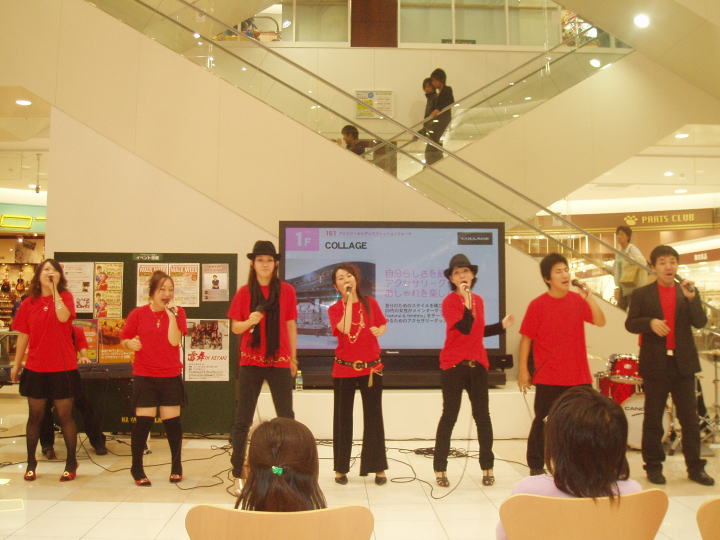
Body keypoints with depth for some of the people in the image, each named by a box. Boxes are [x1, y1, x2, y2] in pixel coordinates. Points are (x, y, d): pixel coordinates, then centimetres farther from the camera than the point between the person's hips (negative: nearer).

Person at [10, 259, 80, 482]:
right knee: (35, 416, 12)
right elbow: (23, 336, 8)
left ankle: (71, 463, 17)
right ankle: (31, 463, 26)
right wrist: (16, 364, 9)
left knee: (65, 416, 4)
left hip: (63, 369, -2)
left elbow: (63, 317, -25)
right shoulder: (28, 303, 3)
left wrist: (54, 289, -20)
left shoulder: (65, 296, -4)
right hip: (35, 369, 3)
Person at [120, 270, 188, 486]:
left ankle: (176, 467, 22)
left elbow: (174, 341, -14)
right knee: (143, 421, -2)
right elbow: (124, 339, 6)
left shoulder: (178, 312, -1)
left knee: (172, 421, 5)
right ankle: (137, 469, 15)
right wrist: (130, 343, -16)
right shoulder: (138, 314, -1)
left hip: (170, 376, 1)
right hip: (144, 376, 0)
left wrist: (171, 314, -19)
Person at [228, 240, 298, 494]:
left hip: (279, 361, 0)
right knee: (243, 419, 4)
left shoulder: (286, 290, 1)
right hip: (250, 361, 0)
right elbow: (235, 328, 4)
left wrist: (293, 357, 7)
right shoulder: (243, 292, 1)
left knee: (286, 417, 4)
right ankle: (238, 473, 11)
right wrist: (249, 321, -18)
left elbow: (291, 325, 7)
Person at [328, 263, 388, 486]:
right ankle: (341, 468, 17)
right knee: (343, 419, 6)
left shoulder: (370, 303, 3)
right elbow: (345, 329, -22)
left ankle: (378, 468, 15)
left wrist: (378, 330, -8)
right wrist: (349, 300, -18)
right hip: (344, 369, -1)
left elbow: (382, 325, 16)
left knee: (374, 418, 6)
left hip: (372, 368, 1)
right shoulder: (334, 309, -3)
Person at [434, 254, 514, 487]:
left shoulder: (478, 300, 10)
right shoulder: (449, 301, -9)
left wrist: (501, 325, 13)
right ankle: (440, 469, 9)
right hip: (453, 365, -5)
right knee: (450, 415, -1)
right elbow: (464, 328, -22)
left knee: (482, 415, 8)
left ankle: (487, 467, 20)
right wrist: (466, 301, -27)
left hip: (478, 364, 5)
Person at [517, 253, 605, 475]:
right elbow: (526, 339, -5)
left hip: (578, 376, 4)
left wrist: (589, 298, -18)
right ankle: (536, 466, 17)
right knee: (543, 423, 5)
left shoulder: (578, 300, 3)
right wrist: (523, 371, -6)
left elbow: (600, 322, -6)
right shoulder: (537, 305, -8)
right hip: (548, 378, -3)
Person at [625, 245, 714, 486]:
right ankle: (653, 466, 16)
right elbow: (630, 324, -3)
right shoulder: (641, 294, 2)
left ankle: (695, 467, 16)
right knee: (653, 418, 6)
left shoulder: (688, 292, 8)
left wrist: (692, 298, -17)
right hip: (655, 364, -2)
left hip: (683, 363, 2)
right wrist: (650, 322, -22)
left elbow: (700, 323, -3)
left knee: (690, 417, 6)